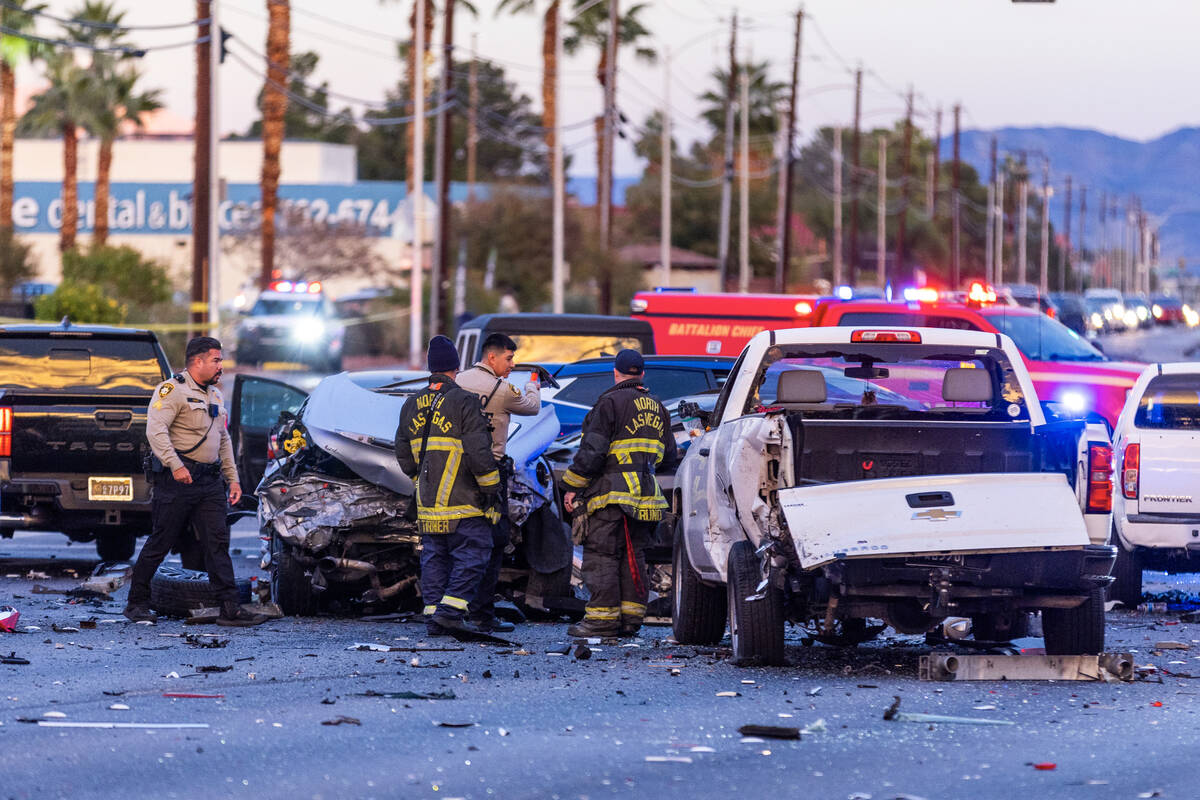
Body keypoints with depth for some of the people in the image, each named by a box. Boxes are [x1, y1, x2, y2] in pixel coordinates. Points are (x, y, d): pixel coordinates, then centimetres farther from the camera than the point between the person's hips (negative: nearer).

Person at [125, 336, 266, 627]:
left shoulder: (215, 395, 20)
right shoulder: (172, 390, -8)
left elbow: (224, 440, 27)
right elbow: (155, 430, -20)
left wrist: (232, 478, 20)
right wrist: (175, 465, -30)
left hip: (210, 482, 7)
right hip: (177, 481, -7)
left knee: (217, 542, -1)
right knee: (161, 542, -1)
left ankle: (230, 608, -6)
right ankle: (137, 602, 11)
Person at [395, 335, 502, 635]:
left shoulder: (412, 405, 10)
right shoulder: (464, 402, -11)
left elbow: (404, 455, 17)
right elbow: (478, 452, -15)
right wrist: (491, 488, -6)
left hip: (428, 500, 7)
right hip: (463, 500, -6)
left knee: (434, 555, 11)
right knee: (472, 553, -3)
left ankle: (433, 616, 8)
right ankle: (450, 610, -13)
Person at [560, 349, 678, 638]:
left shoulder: (610, 402, -8)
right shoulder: (658, 408, 16)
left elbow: (592, 451, -13)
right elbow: (669, 456, 21)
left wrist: (572, 486, -6)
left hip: (612, 494, -7)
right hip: (646, 494, 7)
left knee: (601, 556, -4)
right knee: (634, 556, 12)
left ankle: (602, 619, -8)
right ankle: (631, 617, 10)